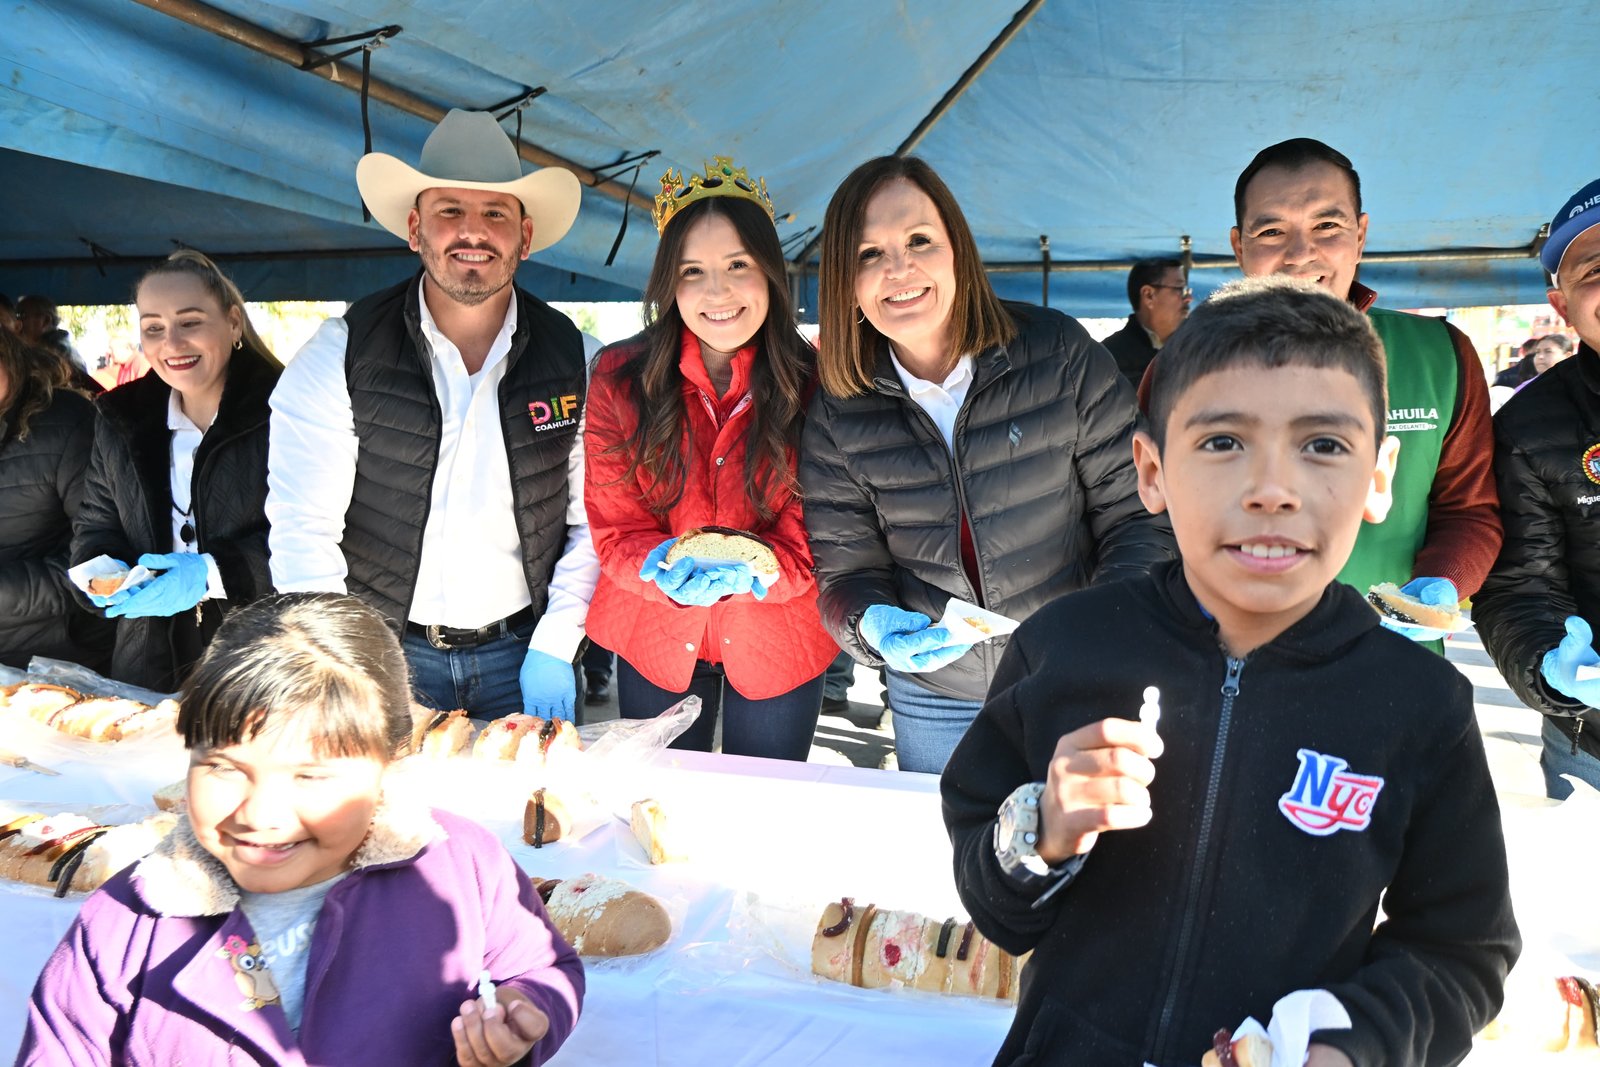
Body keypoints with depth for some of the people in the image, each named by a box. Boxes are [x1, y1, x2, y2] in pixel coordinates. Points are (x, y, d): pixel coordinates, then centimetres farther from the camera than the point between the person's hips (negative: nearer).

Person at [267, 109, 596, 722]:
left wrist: (554, 647, -7)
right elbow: (302, 530, -11)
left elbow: (593, 522, 0)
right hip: (385, 656, -1)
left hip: (520, 658, 1)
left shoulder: (576, 361, -3)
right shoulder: (340, 355, -8)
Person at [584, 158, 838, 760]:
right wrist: (670, 569, -30)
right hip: (653, 640, 1)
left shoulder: (814, 384, -14)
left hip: (776, 643, 0)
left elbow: (813, 537, -11)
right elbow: (615, 528, -9)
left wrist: (747, 570, -32)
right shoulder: (620, 377, -10)